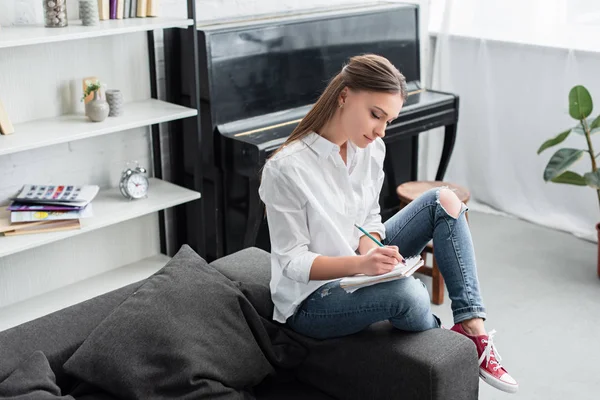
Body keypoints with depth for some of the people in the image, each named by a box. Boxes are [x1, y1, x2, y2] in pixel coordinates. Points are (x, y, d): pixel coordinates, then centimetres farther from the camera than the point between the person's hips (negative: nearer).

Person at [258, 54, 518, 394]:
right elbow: (292, 261, -20)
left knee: (444, 201, -6)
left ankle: (472, 328, -10)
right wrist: (361, 264, -35)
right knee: (408, 293, -34)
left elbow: (370, 221, 6)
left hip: (360, 270, 7)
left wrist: (374, 252, -18)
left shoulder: (372, 149, -4)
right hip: (311, 298, -7)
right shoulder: (285, 169, -25)